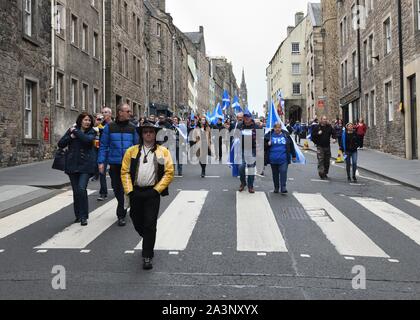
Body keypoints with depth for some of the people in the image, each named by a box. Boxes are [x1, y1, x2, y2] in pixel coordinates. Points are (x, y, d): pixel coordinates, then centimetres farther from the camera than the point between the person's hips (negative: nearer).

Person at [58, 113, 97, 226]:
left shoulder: (91, 132, 2)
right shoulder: (71, 130, 8)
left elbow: (87, 139, -21)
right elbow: (60, 144, 4)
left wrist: (76, 131, -11)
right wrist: (71, 137, -9)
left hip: (86, 165, -3)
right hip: (72, 165, 3)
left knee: (81, 189, -15)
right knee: (76, 191, 7)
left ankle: (84, 216, -4)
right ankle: (78, 215, 21)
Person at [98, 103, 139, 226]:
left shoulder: (132, 128, 5)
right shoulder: (109, 127, 2)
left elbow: (137, 146, 8)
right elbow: (103, 146, 3)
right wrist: (101, 162, -3)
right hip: (114, 164, 0)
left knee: (124, 189, 0)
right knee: (116, 188, 9)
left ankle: (121, 214, 14)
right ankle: (123, 208, 29)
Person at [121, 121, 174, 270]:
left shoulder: (163, 151, 3)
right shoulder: (132, 151, 8)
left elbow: (169, 172, -2)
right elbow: (125, 171, 5)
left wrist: (157, 190, -9)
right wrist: (129, 190, -4)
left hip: (152, 192, -3)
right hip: (136, 192, 3)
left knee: (150, 224, -5)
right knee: (137, 223, 13)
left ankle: (147, 256, 5)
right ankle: (148, 241, 43)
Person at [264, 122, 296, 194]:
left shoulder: (286, 135, 5)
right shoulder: (270, 135, 3)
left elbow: (291, 145, 13)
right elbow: (264, 146, 6)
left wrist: (293, 155, 15)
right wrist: (268, 144, -16)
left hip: (283, 159, -1)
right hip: (273, 159, 1)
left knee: (283, 172, -10)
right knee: (275, 174, 10)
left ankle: (283, 187, -5)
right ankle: (276, 188, 22)